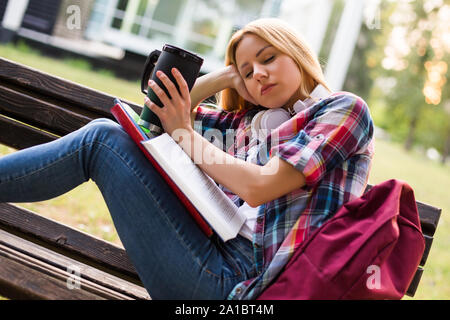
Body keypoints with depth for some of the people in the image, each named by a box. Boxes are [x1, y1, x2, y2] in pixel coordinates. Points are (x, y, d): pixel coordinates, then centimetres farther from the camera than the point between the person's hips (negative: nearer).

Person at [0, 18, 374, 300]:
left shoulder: (344, 108, 0)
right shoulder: (248, 121, 19)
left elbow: (257, 186, -14)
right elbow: (157, 114, 22)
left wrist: (184, 133, -3)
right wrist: (222, 78, 13)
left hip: (241, 285, -7)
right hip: (220, 252, 7)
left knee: (102, 138, -9)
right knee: (107, 131, 7)